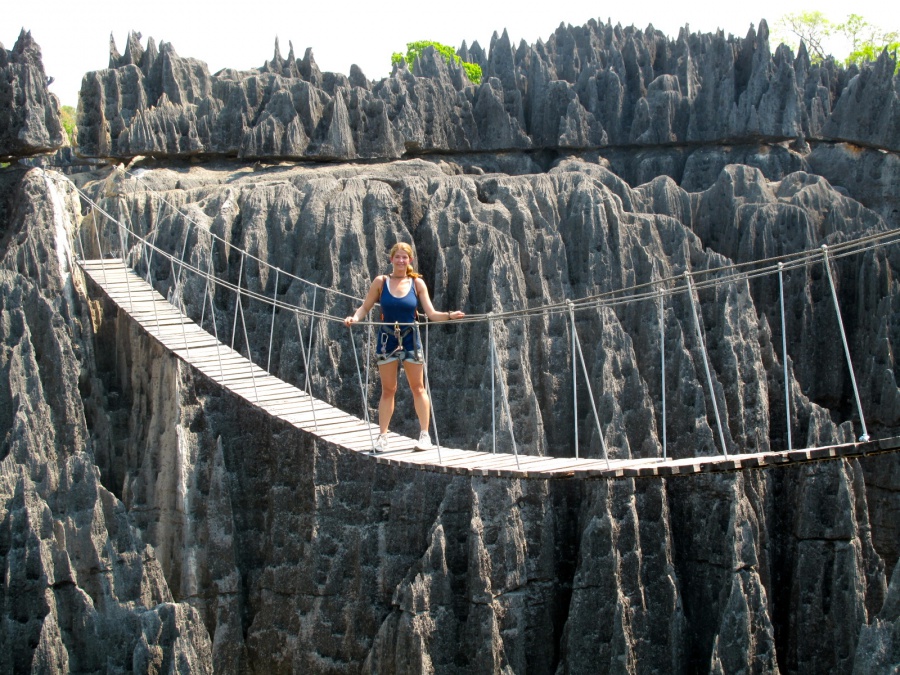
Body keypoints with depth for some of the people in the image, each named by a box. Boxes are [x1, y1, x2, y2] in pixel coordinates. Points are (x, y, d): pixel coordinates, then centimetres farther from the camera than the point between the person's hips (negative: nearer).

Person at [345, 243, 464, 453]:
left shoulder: (417, 284, -1)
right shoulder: (381, 282, -2)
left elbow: (431, 313, -3)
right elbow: (365, 307, 1)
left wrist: (449, 316, -20)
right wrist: (354, 318, -19)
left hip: (410, 339, 0)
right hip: (387, 340, 0)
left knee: (418, 387, 7)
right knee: (388, 390, 6)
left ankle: (425, 435, 14)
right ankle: (382, 436, 13)